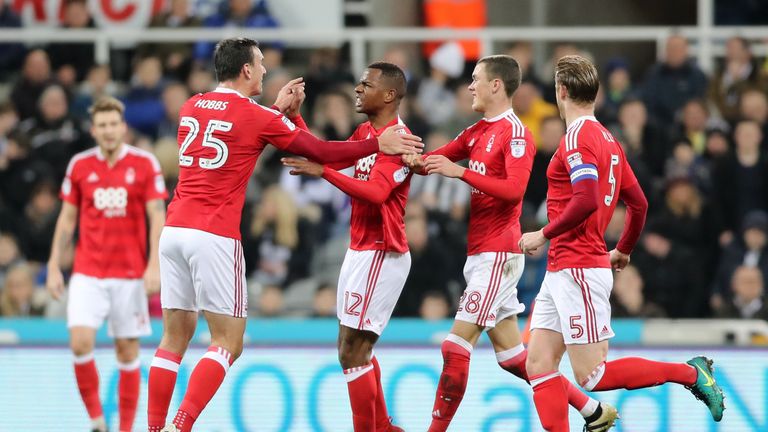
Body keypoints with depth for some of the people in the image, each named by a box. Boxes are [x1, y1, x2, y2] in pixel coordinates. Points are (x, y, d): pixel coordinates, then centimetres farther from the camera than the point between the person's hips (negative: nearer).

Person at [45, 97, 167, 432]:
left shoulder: (144, 164, -2)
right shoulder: (79, 165, 4)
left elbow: (157, 217, -3)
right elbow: (67, 218, 10)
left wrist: (155, 265, -13)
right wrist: (54, 266, 6)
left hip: (130, 272, -1)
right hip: (87, 274, 1)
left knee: (127, 351, 3)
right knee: (80, 341, -15)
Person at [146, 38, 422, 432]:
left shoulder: (191, 107, 14)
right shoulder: (256, 117, -3)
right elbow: (320, 152, 1)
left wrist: (278, 109, 30)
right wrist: (379, 144, 10)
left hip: (174, 229, 6)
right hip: (215, 236, -6)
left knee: (175, 337, 11)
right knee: (227, 343, -1)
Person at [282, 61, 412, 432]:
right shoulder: (365, 133, 14)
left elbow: (375, 192, -27)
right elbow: (328, 158, 16)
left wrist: (322, 172, -32)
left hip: (380, 255, -10)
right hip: (360, 250, 10)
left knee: (351, 351, -11)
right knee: (358, 348, 15)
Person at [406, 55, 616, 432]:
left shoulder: (515, 134, -11)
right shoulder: (477, 132, 16)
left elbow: (513, 189, -22)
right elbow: (435, 160, 13)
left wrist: (460, 172, -25)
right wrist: (413, 160, -10)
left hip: (497, 254, -9)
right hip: (479, 254, 9)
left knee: (457, 345, -12)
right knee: (510, 353, 10)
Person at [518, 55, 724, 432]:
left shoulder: (577, 137, -14)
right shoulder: (607, 140, 13)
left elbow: (587, 199, -27)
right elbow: (638, 203, 19)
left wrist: (545, 234, -16)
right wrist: (623, 250, 33)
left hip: (579, 270, -10)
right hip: (561, 270, 10)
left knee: (592, 376, -8)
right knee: (538, 365, 5)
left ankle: (690, 372, 0)